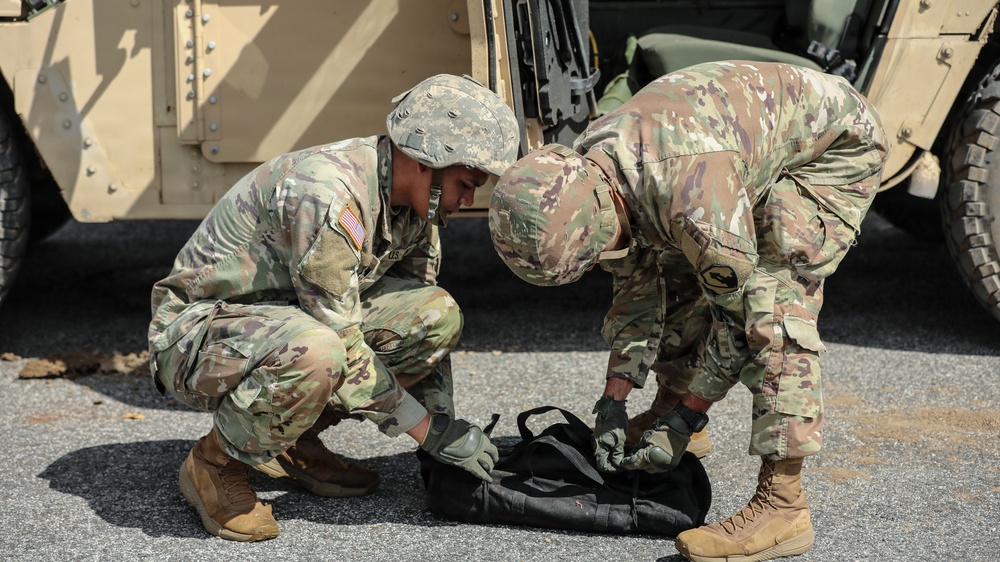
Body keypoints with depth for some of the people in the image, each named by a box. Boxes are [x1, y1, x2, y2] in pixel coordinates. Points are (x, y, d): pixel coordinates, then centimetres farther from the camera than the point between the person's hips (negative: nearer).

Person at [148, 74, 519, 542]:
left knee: (438, 313, -10)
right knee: (314, 352, -40)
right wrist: (428, 431, -21)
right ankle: (214, 463, -12)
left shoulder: (415, 204, -2)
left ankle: (296, 442, 4)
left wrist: (445, 431, 1)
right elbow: (341, 344, -28)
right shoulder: (327, 193, -30)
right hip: (198, 331, -8)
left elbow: (424, 327, 8)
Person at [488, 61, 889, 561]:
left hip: (836, 144, -8)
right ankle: (671, 406, 28)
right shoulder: (582, 176, -14)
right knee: (676, 276, 4)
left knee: (774, 298, -23)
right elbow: (636, 286, -1)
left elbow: (743, 312, -29)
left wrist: (686, 420, -22)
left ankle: (782, 503, -23)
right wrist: (613, 402, -5)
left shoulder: (691, 196, -41)